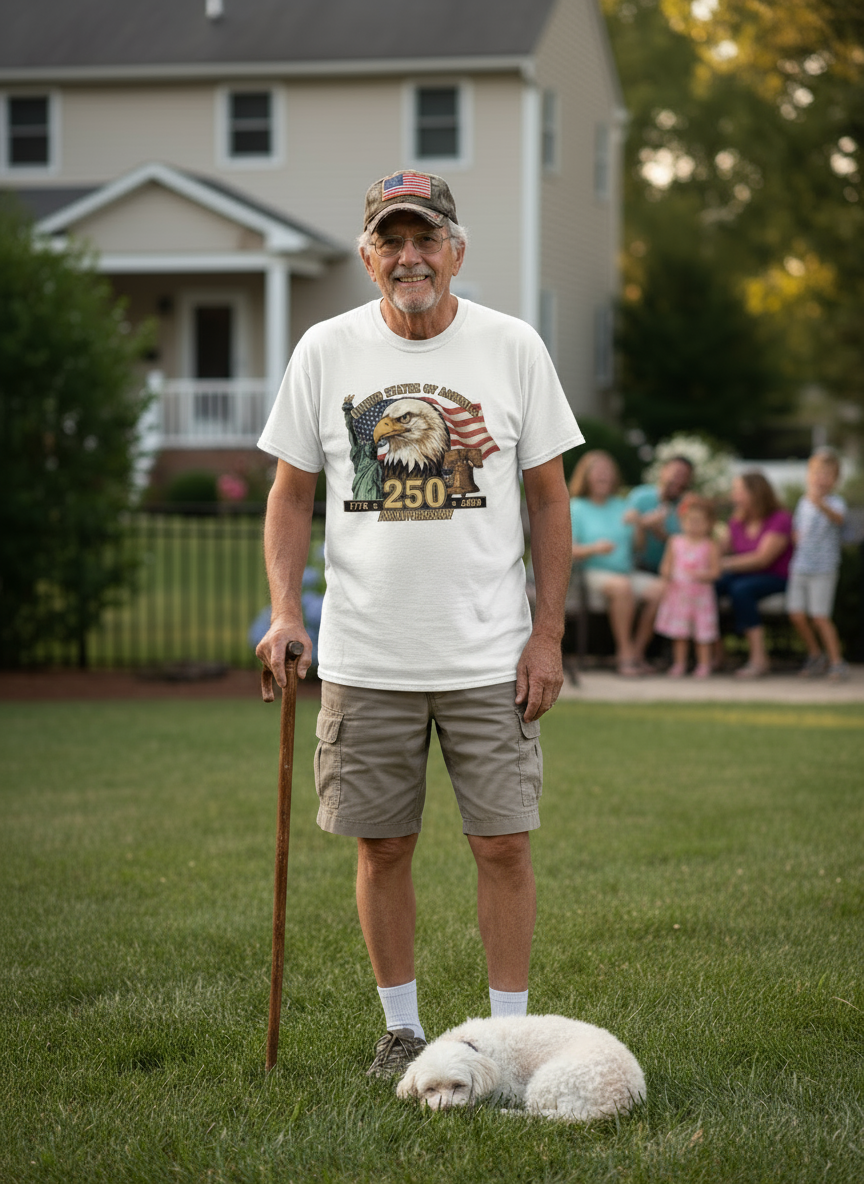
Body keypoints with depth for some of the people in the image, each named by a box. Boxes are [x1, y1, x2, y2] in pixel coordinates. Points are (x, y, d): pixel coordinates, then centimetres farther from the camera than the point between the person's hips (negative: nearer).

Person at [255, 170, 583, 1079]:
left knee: (503, 843, -2)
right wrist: (285, 610, -5)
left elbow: (548, 498, 4)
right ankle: (401, 1027, 21)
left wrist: (548, 634, -1)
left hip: (490, 655, -1)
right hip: (363, 657, 1)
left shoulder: (512, 347, 1)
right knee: (382, 845, 6)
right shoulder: (325, 351, 2)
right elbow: (292, 492, 8)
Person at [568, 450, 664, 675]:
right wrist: (594, 548, -21)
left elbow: (641, 545, 11)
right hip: (594, 572, -5)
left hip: (627, 570, 5)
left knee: (659, 588, -23)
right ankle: (625, 653, -30)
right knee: (622, 586, -37)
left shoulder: (621, 507, 17)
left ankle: (637, 650, -12)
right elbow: (568, 551, -3)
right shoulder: (576, 508, 5)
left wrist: (637, 525, -9)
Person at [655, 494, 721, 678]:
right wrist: (666, 573, -13)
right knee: (679, 632, 7)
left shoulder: (710, 546, -4)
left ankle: (704, 664, 12)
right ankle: (679, 664, 17)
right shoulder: (675, 542, 6)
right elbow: (666, 564, 9)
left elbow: (715, 571, -7)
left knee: (703, 633, 2)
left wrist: (702, 575, -25)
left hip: (701, 593, -3)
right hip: (678, 592, 3)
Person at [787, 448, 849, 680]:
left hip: (823, 569, -6)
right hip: (800, 567, 6)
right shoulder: (803, 503, 9)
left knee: (820, 617, -8)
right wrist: (796, 537, 2)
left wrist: (821, 505, -54)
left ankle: (837, 662, 5)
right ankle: (815, 655, 24)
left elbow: (838, 518, -35)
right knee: (797, 614, 4)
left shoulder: (835, 502, -11)